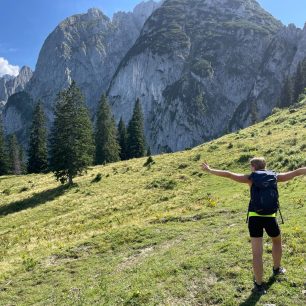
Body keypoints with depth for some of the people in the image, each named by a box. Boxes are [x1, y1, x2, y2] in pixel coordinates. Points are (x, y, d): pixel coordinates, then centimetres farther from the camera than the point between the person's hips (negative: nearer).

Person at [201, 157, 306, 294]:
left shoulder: (251, 178, 1)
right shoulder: (275, 176, 8)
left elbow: (228, 174, -6)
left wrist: (210, 170, -2)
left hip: (254, 216, -2)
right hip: (270, 216, 3)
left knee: (257, 253, 0)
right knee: (277, 241, 32)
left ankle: (259, 285, 4)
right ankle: (277, 269, 48)